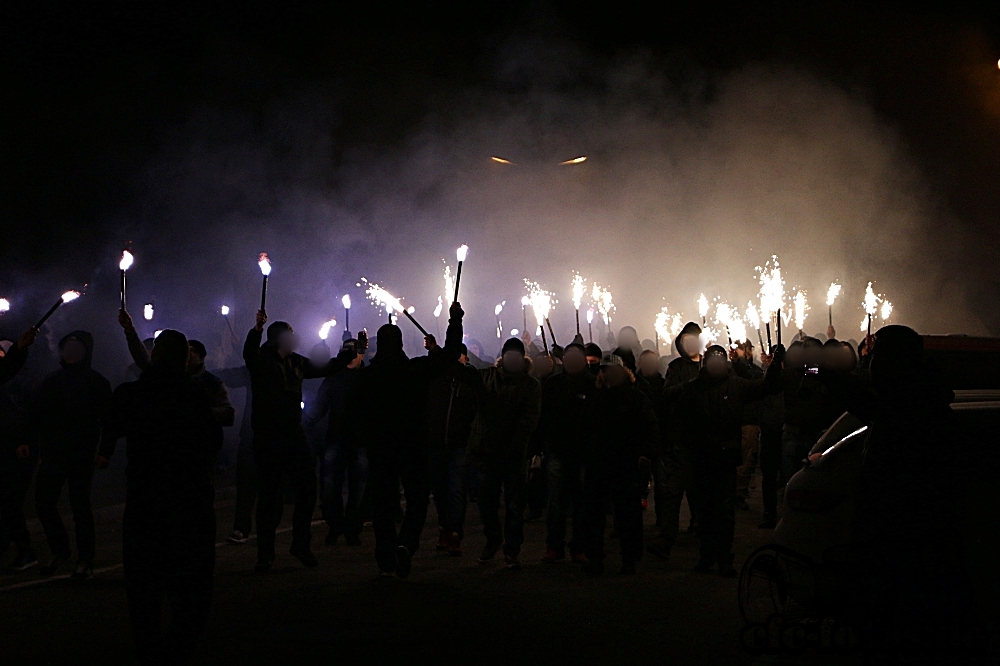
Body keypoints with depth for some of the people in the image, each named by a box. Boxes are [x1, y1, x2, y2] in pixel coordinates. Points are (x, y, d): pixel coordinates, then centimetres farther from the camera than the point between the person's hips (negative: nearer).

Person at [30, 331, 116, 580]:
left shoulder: (97, 382, -1)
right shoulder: (53, 380, 13)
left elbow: (107, 419, -4)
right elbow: (34, 413, 14)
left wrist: (105, 451, -12)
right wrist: (28, 441, 3)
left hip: (81, 454, -5)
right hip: (52, 454, 5)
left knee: (80, 506, -1)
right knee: (44, 502, 2)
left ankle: (85, 561, 8)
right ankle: (59, 551, 20)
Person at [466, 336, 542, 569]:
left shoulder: (531, 386, 0)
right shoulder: (486, 377, 5)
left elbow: (529, 421, -8)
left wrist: (512, 449, -18)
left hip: (514, 456, -2)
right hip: (486, 452, 2)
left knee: (515, 504, -1)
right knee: (486, 500, 12)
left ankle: (511, 551, 9)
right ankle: (493, 539, 35)